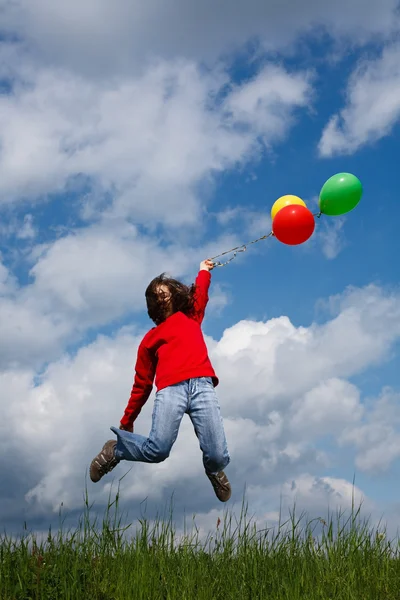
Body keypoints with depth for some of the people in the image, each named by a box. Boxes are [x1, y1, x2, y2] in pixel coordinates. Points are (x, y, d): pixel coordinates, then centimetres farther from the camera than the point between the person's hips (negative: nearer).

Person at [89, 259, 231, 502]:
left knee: (218, 457, -11)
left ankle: (215, 470, 29)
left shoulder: (191, 317, 29)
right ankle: (115, 450, 10)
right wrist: (127, 421, 21)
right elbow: (142, 383, 23)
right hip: (170, 390, -1)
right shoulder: (151, 338, 24)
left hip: (202, 386, 1)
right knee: (157, 450, -23)